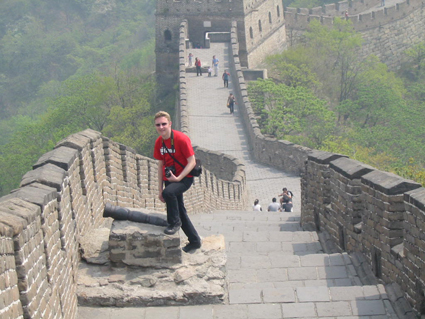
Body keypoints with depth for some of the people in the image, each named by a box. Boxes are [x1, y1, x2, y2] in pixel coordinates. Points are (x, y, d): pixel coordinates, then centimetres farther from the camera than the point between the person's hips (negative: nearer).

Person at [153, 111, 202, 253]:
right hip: (169, 178, 7)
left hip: (184, 177, -7)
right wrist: (160, 189, 8)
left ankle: (175, 222, -13)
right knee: (180, 211, 12)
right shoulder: (159, 142, 2)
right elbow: (160, 165, 10)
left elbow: (192, 162, -17)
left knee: (169, 192, -36)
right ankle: (194, 241, 27)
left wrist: (178, 178, -26)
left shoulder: (181, 139, -18)